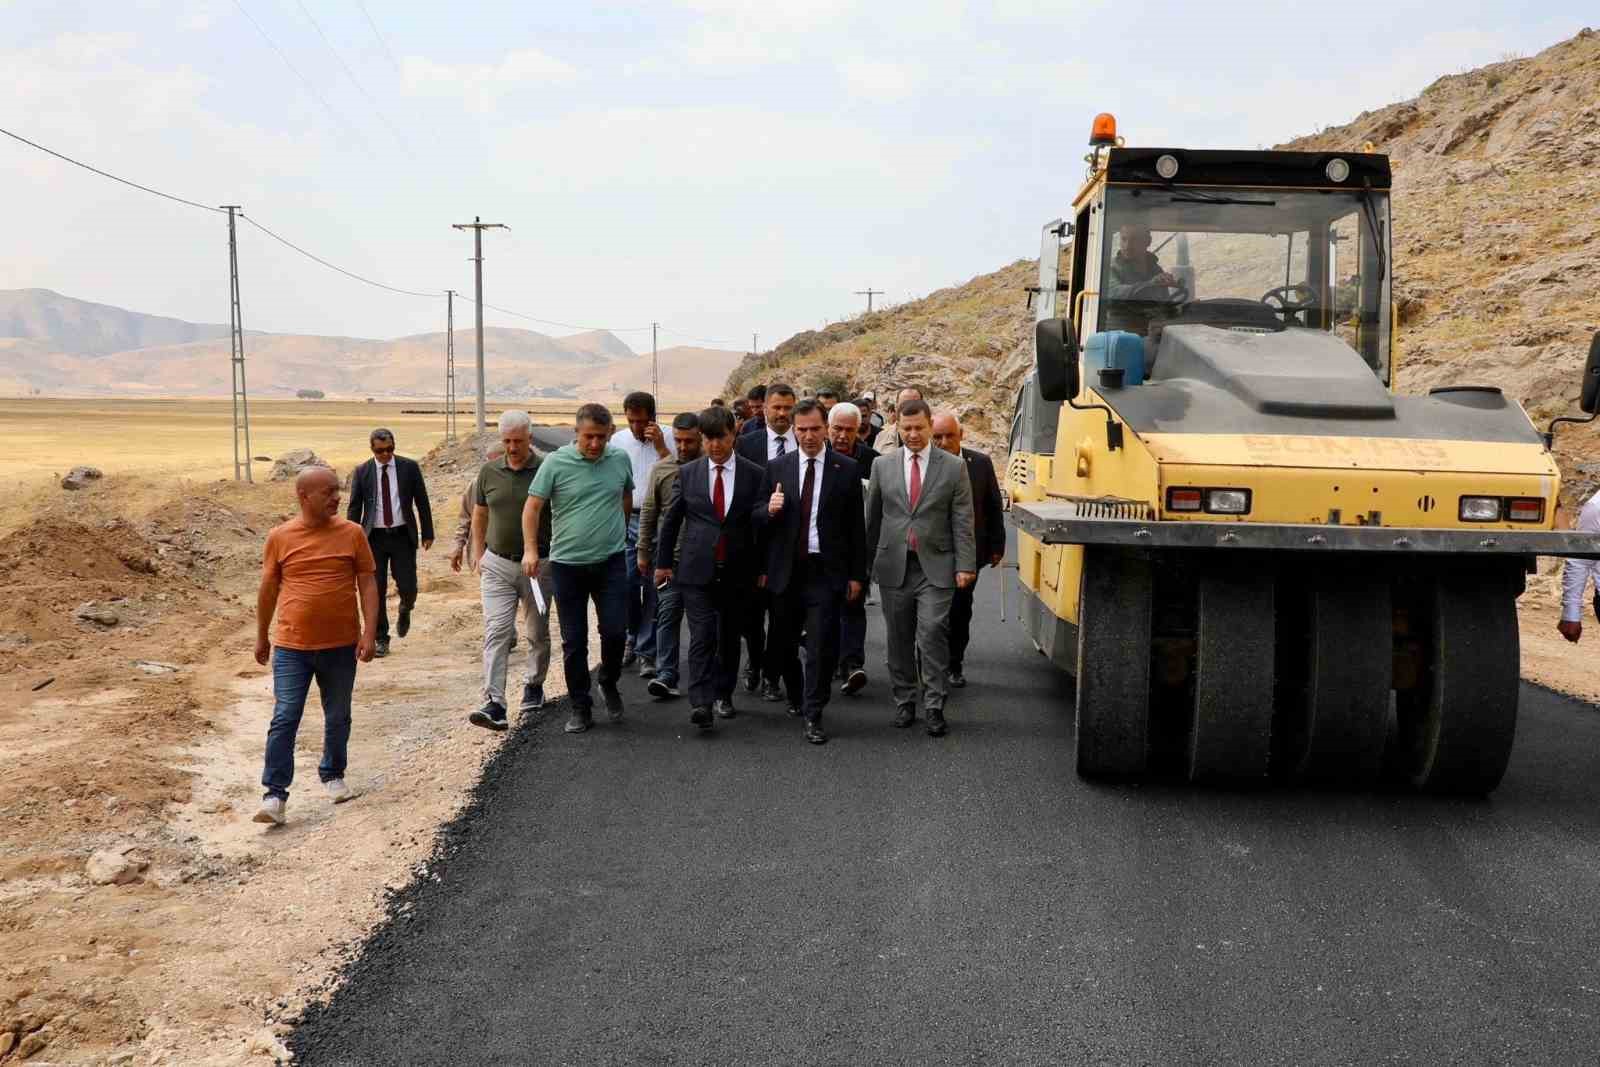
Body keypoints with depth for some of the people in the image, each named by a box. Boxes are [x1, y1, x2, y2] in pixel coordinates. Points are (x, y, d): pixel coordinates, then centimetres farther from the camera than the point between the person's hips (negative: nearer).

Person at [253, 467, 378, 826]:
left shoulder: (352, 534, -2)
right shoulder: (280, 537, -1)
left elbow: (368, 585, 0)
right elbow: (268, 590, 8)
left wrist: (370, 632, -9)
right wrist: (261, 637, 14)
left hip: (341, 646, 1)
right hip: (291, 647, -1)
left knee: (338, 718, 15)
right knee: (284, 719, -4)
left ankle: (333, 775, 35)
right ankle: (275, 795, 2)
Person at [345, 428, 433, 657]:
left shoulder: (409, 467, 0)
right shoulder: (362, 472, 1)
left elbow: (422, 501, 4)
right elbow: (354, 508, 4)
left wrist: (427, 534, 2)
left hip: (403, 535, -1)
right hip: (374, 537, 1)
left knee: (408, 587, -5)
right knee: (377, 590, 3)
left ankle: (404, 611, 31)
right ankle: (381, 639, 15)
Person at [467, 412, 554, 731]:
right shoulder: (488, 471, 3)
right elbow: (479, 515, 15)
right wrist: (478, 554, 13)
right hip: (497, 564, 2)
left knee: (537, 632, 12)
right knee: (496, 632, -8)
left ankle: (534, 685, 34)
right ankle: (494, 704, -12)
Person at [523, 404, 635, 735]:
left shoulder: (620, 460, 2)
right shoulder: (556, 462, -6)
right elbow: (533, 507, -5)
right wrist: (530, 549, -14)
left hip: (611, 561, 1)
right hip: (568, 564, -1)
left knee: (615, 631, -5)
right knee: (574, 641, 5)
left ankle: (609, 685, 24)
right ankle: (581, 708, 17)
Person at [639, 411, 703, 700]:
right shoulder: (661, 469, 4)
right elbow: (648, 513, 8)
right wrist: (643, 551, 7)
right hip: (669, 555, 1)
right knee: (668, 613, -3)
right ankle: (666, 676, -2)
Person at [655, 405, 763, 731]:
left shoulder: (754, 475, 0)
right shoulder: (688, 473, 4)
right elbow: (671, 520, 11)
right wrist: (663, 561, 13)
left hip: (737, 572, 1)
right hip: (697, 570, -1)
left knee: (730, 638, 11)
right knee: (702, 637, -11)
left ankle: (723, 695, 27)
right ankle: (701, 704, -15)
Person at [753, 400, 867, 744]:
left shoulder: (846, 469, 0)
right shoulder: (777, 467, 6)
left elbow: (856, 526, 2)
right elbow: (757, 518, 9)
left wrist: (857, 574, 0)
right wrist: (769, 510, -13)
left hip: (826, 573, -2)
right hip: (785, 571, 3)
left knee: (821, 648, -5)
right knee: (781, 645, 12)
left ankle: (812, 716, 5)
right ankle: (796, 696, 37)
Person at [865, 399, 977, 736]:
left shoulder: (953, 468, 2)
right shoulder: (882, 465, 7)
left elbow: (962, 522, 1)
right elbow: (872, 516, 11)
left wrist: (965, 565, -5)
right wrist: (869, 560, 9)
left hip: (936, 566, -2)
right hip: (894, 565, 2)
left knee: (933, 633, -9)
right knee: (899, 638, 8)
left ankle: (934, 706, -2)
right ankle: (904, 701, 20)